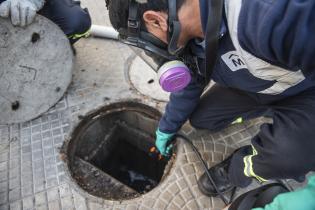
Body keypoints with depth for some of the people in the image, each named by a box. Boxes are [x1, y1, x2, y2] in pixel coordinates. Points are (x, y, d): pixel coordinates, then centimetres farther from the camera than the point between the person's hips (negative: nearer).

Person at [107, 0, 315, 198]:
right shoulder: (189, 30, -13)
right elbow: (188, 85, 1)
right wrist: (166, 129, 13)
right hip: (254, 85, 6)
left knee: (289, 156, -32)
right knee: (200, 118, 4)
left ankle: (237, 169, 2)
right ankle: (270, 107, 19)